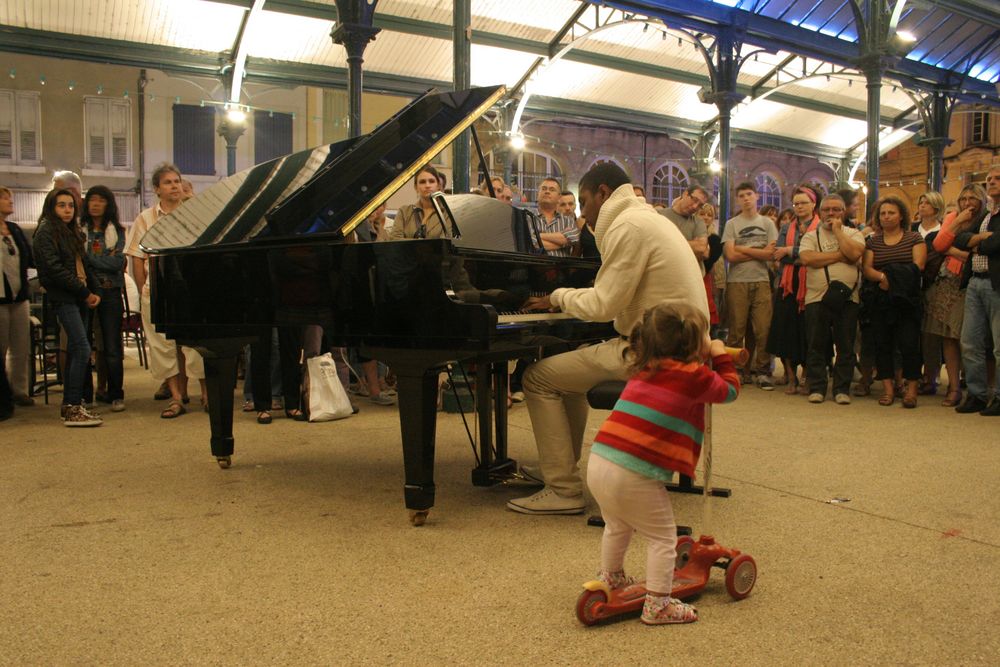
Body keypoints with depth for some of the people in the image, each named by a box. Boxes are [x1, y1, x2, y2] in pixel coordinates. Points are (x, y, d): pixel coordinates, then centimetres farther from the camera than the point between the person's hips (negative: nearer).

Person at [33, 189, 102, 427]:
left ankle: (70, 406, 13)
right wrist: (84, 292, -12)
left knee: (75, 351, 8)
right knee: (82, 349, -16)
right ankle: (73, 409, -13)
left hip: (79, 298, 8)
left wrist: (93, 291, 3)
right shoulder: (46, 232, -4)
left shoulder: (73, 233, 20)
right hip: (63, 298, -8)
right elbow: (54, 269, -13)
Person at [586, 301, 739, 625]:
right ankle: (657, 604, 13)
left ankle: (610, 579, 49)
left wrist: (710, 358, 34)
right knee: (662, 537, 11)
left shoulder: (644, 368, 15)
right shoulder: (694, 376, -5)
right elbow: (729, 390, 14)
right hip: (634, 476, -8)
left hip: (598, 463, 8)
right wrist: (721, 357, 26)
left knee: (617, 527, 31)